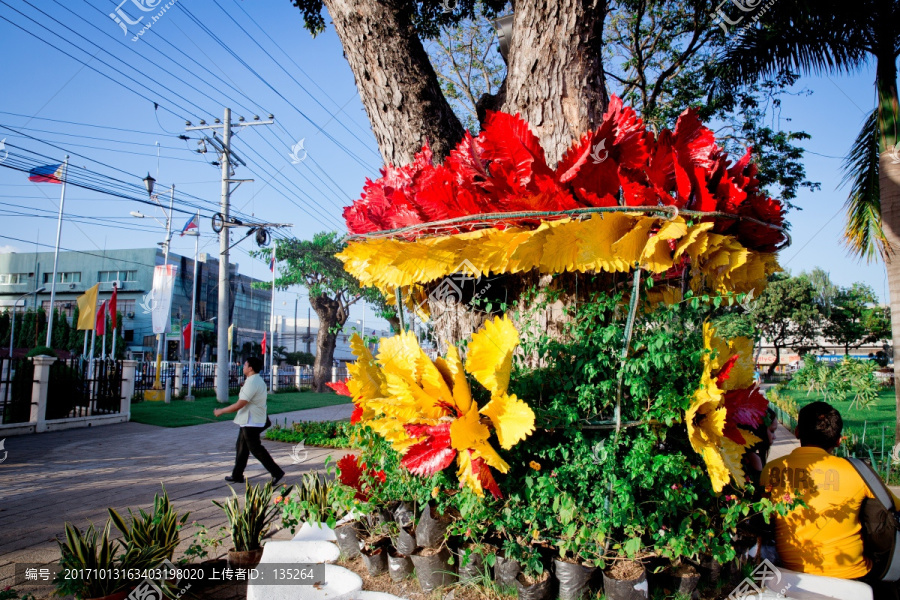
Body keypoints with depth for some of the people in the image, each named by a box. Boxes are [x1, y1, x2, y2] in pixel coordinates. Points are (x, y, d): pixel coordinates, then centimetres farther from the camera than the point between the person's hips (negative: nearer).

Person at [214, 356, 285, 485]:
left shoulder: (251, 383, -22)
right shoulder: (258, 380, 12)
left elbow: (239, 405, -23)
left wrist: (221, 411, -13)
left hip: (251, 422, -10)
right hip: (249, 422, 10)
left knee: (256, 449, -5)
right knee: (242, 447, 16)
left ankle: (276, 472, -2)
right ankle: (237, 475, 25)